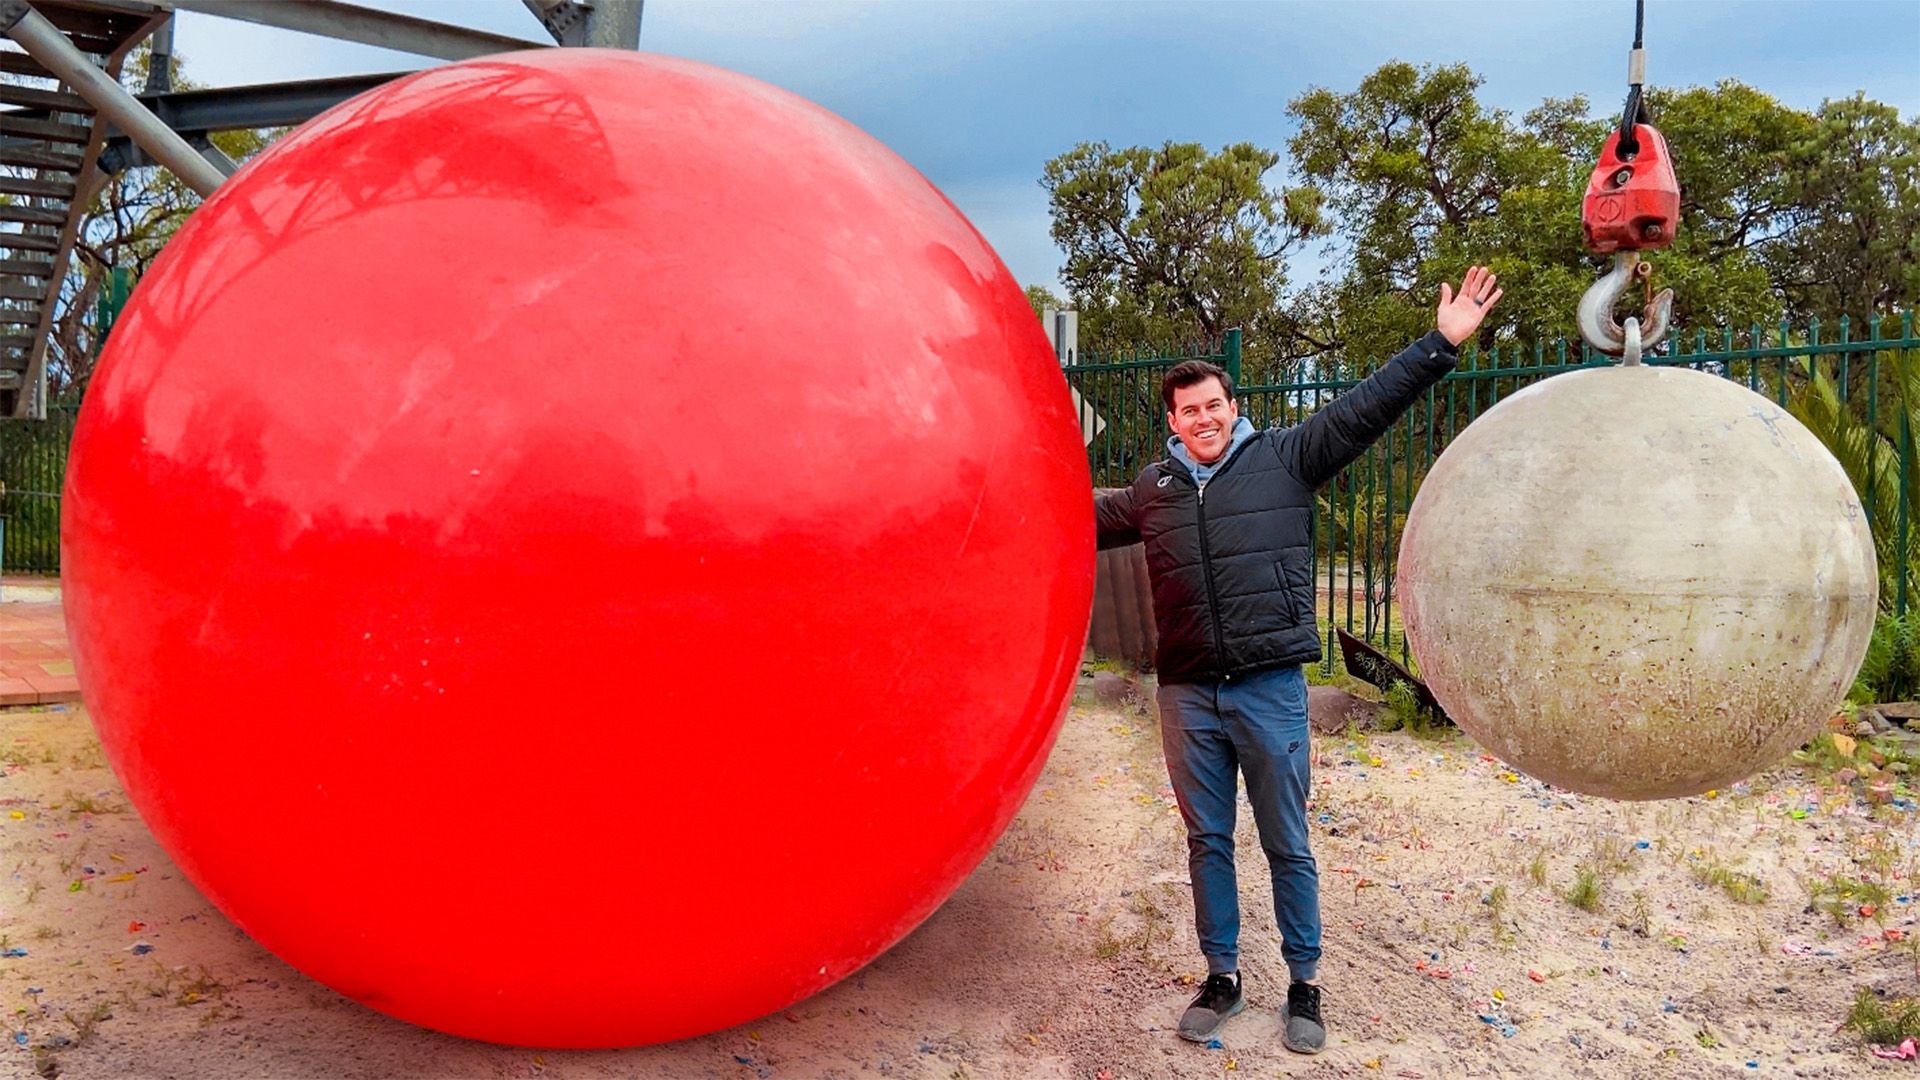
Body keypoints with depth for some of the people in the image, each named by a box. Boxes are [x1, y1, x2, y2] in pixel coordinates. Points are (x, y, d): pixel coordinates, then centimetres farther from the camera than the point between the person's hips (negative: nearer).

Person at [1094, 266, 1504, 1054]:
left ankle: (1304, 985, 22)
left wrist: (1442, 344, -13)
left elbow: (1364, 409, -5)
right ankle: (1222, 977, 28)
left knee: (1287, 846, 6)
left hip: (1270, 688, -3)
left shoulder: (1285, 456, 1)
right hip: (1188, 694, 3)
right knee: (1207, 841, 13)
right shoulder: (1153, 489, 11)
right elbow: (1086, 520, 27)